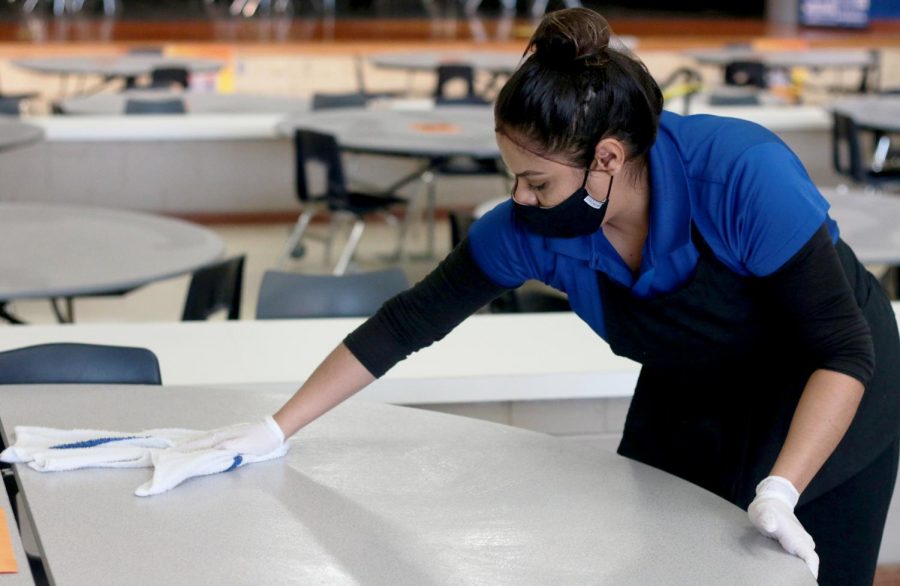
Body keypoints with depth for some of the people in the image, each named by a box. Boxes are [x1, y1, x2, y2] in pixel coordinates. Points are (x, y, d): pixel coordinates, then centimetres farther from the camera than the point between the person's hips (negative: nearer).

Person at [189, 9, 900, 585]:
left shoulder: (742, 176, -35)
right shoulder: (529, 230, -22)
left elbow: (843, 351, -31)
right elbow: (407, 324, -12)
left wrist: (779, 493, -42)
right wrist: (277, 429, -10)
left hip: (826, 407, -3)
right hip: (685, 414, 4)